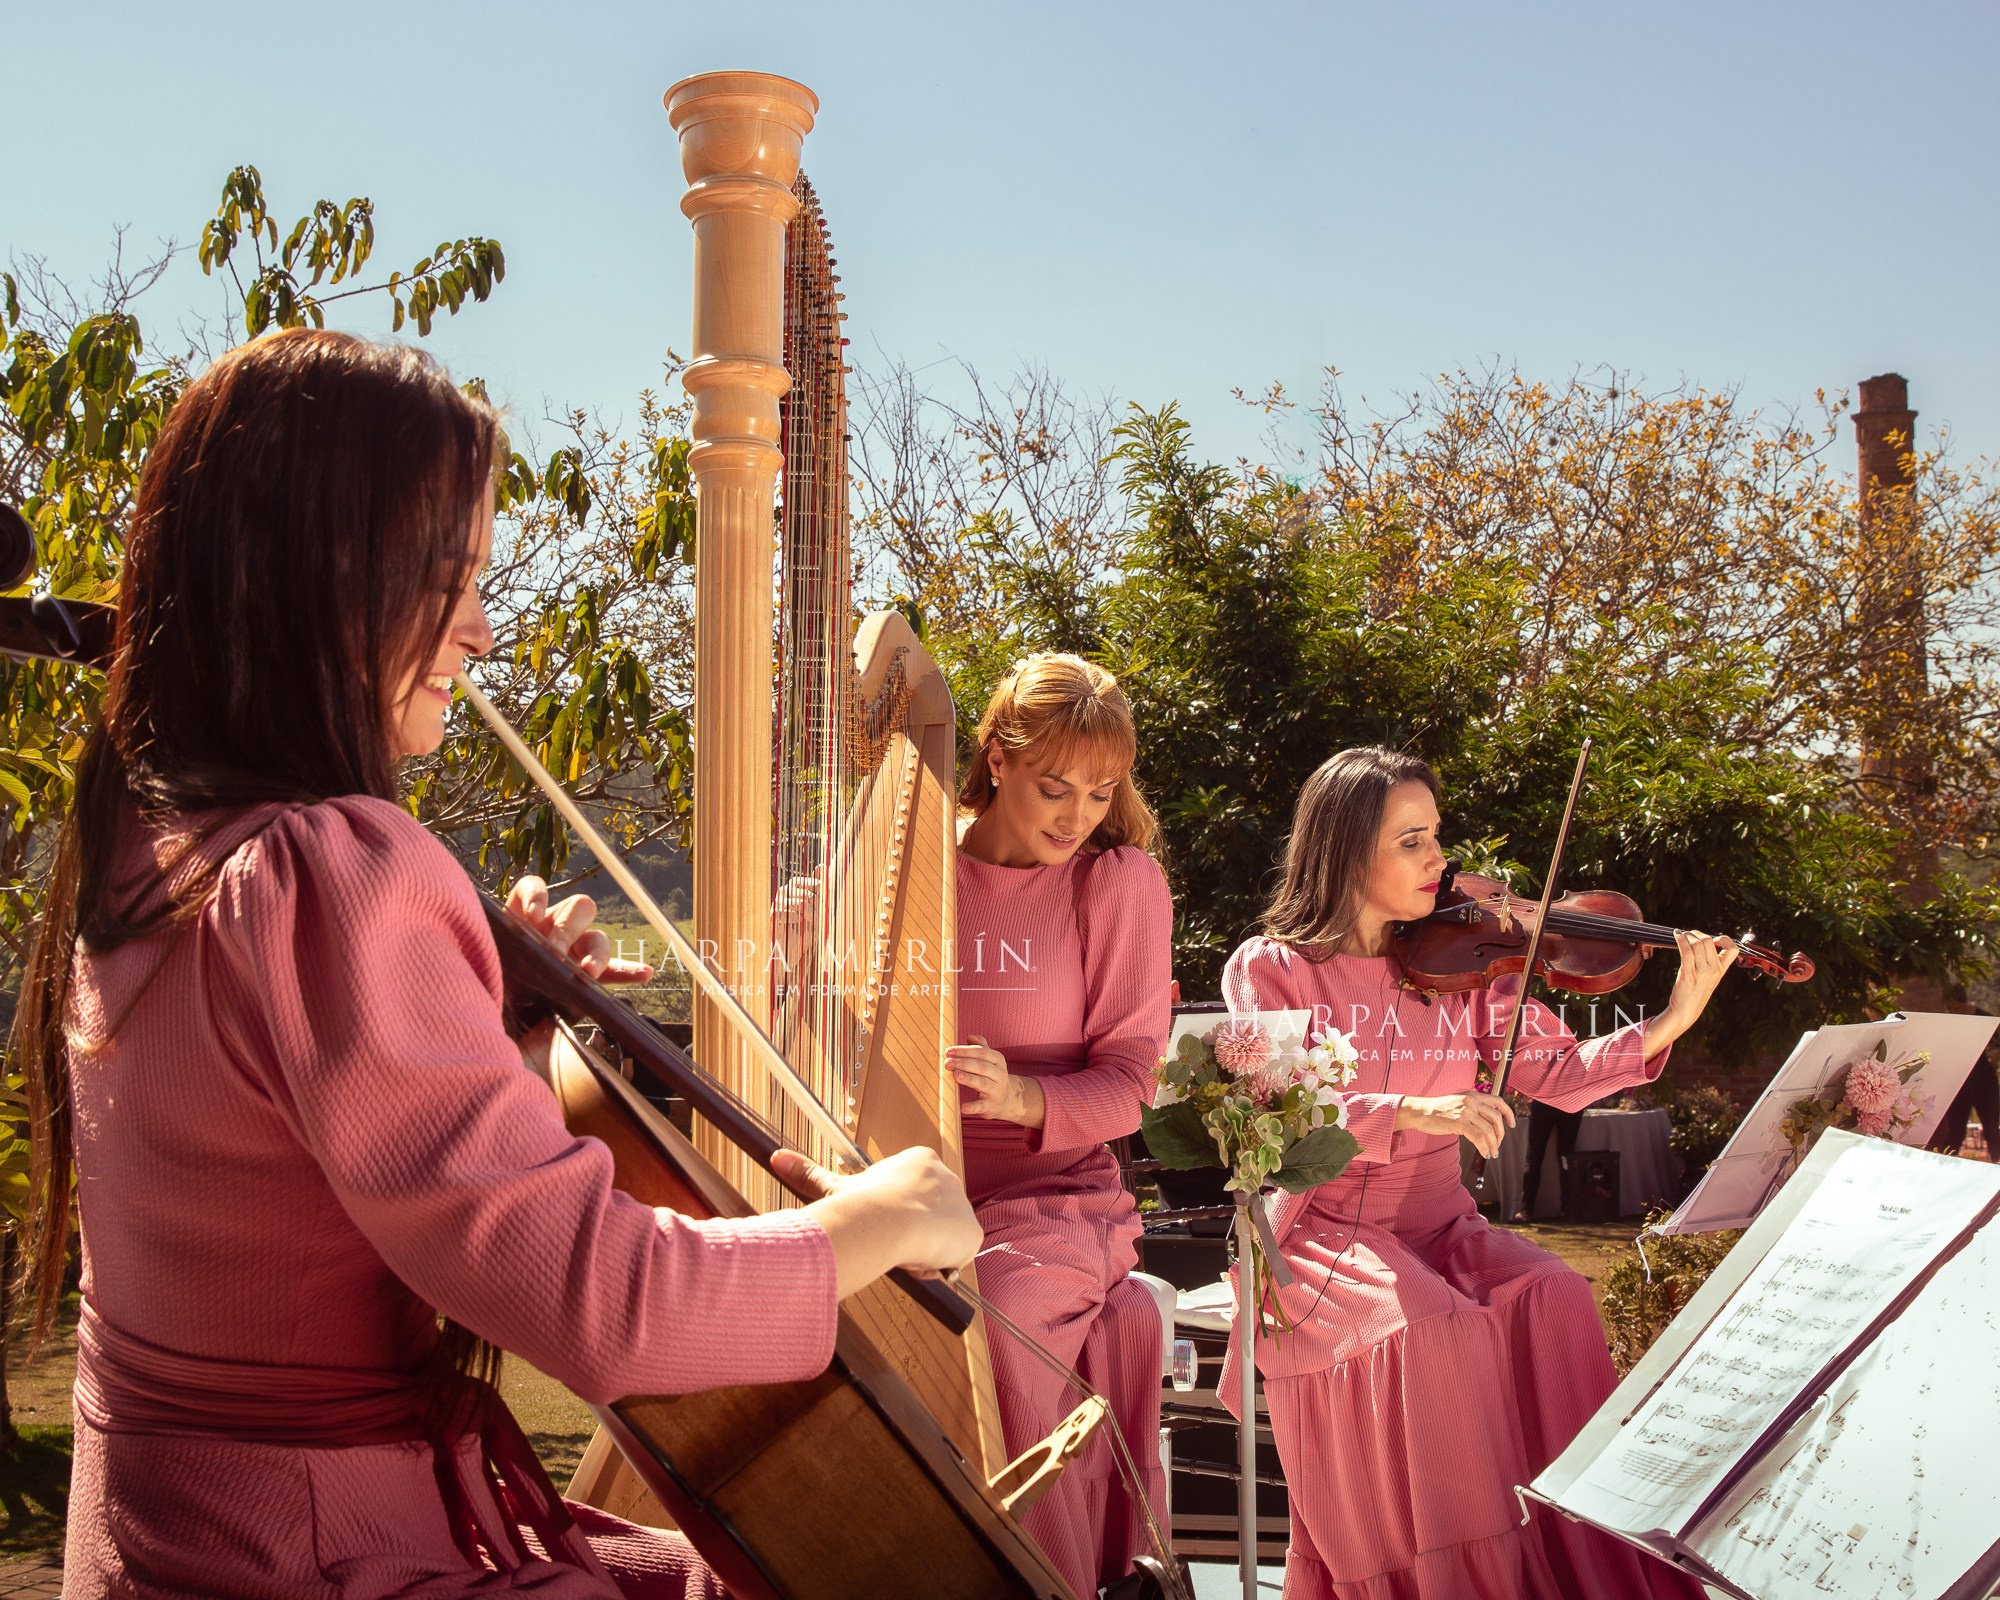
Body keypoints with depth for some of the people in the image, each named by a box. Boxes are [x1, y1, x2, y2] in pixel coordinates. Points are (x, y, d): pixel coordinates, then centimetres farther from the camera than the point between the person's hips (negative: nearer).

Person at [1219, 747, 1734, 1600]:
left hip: (1439, 1224, 4)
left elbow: (1553, 1069, 1)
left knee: (1553, 1296, -24)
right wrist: (1410, 1111, -30)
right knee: (1436, 1328, -31)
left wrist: (1671, 1022, -14)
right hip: (1323, 1232, -4)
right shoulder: (1269, 969, -2)